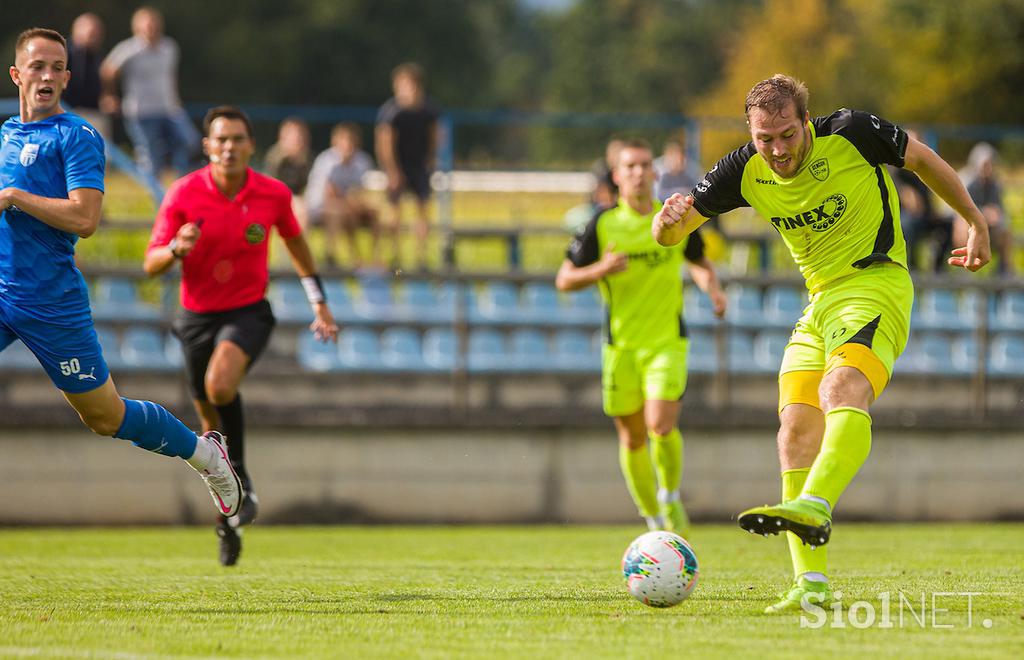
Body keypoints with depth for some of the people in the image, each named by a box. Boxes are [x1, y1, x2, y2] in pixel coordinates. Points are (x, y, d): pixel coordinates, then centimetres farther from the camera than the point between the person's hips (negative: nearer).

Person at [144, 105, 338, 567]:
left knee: (221, 384, -32)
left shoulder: (273, 194, -7)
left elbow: (294, 241, 14)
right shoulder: (184, 194, -10)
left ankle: (240, 485, -14)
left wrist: (319, 303, 16)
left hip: (248, 312, -2)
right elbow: (151, 265, -8)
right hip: (197, 316, 2)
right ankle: (231, 513, 32)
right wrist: (177, 249, -30)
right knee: (213, 421, 10)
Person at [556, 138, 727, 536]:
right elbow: (564, 280, -3)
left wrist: (713, 290, -2)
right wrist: (600, 270, -22)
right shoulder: (602, 225, -5)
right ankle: (654, 520, 24)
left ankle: (671, 500, 6)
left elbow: (700, 263, 19)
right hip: (621, 345, 1)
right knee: (632, 438, 6)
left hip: (668, 341, -1)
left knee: (661, 425, -19)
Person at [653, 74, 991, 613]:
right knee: (795, 435, -6)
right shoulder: (745, 171, -1)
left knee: (843, 389, -33)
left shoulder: (853, 134, -12)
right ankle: (811, 584, -5)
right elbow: (670, 234, 1)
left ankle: (814, 507, -56)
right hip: (817, 302, 6)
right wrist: (669, 219, -24)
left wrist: (975, 223, 14)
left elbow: (923, 160, 5)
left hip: (876, 283, -6)